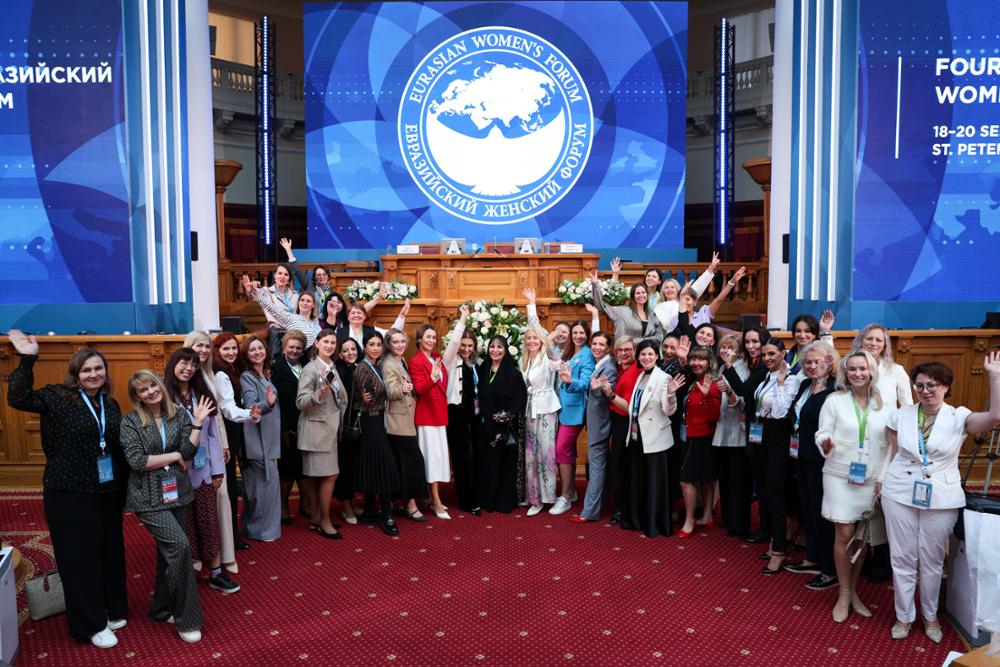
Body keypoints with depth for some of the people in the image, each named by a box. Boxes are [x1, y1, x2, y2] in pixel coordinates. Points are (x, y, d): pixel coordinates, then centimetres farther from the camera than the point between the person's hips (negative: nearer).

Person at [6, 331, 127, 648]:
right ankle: (91, 623, 18)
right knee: (80, 556, 4)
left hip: (109, 491, 6)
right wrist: (27, 360, -32)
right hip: (70, 493, -5)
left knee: (111, 551, 15)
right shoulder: (57, 396, -7)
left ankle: (112, 610, 33)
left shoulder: (110, 404, 9)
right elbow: (18, 398, -24)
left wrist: (125, 485, 15)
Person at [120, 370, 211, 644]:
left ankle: (162, 609, 35)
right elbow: (137, 461, -14)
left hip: (177, 493, 4)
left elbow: (188, 454, -5)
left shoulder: (180, 414, 3)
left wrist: (198, 424, -13)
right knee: (179, 545, -17)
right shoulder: (130, 421, -5)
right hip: (149, 497, -4)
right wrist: (174, 456, -9)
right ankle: (186, 619, -4)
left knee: (169, 551, 14)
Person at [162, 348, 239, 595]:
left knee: (209, 521, 8)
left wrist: (218, 470, 4)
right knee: (185, 524, 7)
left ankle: (216, 573, 17)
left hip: (204, 470, 3)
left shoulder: (202, 395, 6)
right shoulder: (164, 396, -8)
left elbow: (213, 434, 6)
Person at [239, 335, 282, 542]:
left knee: (257, 484, 16)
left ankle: (252, 526, 27)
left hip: (267, 439, 8)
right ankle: (262, 528, 6)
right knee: (267, 482, -6)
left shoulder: (265, 375, 11)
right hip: (257, 440, -8)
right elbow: (251, 407, -26)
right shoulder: (247, 377, -13)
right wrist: (267, 404, -42)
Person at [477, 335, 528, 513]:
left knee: (506, 462, 2)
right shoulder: (482, 370, 8)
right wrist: (485, 415, 1)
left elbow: (521, 396, -9)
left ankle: (505, 501, 11)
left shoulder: (513, 372, -4)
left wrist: (508, 415, -18)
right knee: (487, 462, 7)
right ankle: (488, 499, 16)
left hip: (506, 426, -3)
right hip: (486, 425, 4)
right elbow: (479, 396, 12)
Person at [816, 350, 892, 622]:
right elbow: (823, 435, -5)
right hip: (840, 477, -3)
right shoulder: (834, 400, -4)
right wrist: (826, 445, -29)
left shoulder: (884, 405, 3)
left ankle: (853, 591, 26)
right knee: (844, 535, -2)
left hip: (871, 479, 3)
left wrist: (884, 477, 0)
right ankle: (844, 595, 13)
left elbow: (890, 444, 7)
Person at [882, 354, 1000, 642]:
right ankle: (904, 616, 24)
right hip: (900, 496, 1)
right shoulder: (901, 416, 1)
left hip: (941, 499, -1)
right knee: (902, 559, 8)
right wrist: (883, 481, 3)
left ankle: (930, 616, 33)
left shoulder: (959, 418, -5)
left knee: (932, 561, 12)